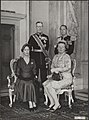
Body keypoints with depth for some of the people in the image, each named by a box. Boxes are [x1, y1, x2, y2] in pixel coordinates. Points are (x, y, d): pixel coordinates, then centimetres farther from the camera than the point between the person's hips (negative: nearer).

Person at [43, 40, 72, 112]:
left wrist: (56, 69, -21)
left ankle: (57, 104, -9)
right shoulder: (55, 56, 12)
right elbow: (52, 66, 15)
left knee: (49, 86, -25)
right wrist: (55, 71, -7)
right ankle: (52, 103, -8)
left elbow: (68, 68, -20)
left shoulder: (66, 57, -9)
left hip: (66, 78, -7)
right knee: (45, 84, -17)